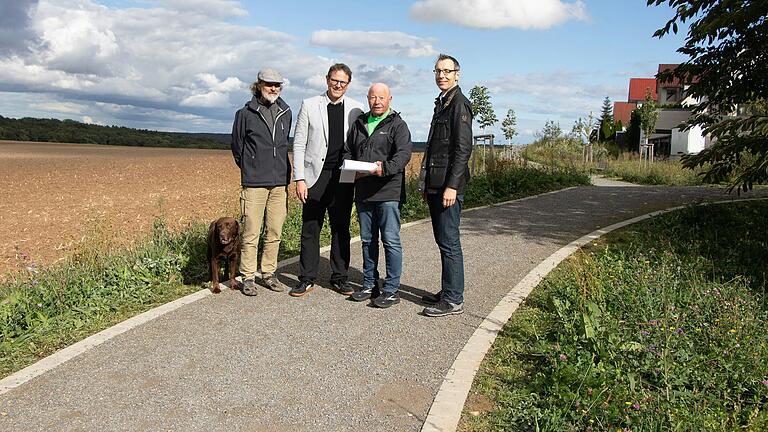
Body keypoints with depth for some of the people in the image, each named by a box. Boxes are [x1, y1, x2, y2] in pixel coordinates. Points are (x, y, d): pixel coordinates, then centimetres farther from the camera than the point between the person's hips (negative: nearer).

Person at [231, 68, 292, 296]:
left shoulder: (285, 113, 10)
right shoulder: (245, 114, 0)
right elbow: (237, 146, 8)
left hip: (279, 182, 4)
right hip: (254, 183, -4)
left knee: (274, 233, 9)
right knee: (251, 234, -1)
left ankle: (269, 274, 21)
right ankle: (248, 277, 9)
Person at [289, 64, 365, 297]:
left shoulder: (356, 109, 7)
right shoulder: (309, 105, 3)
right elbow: (299, 144, 1)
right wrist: (300, 179, -5)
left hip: (343, 178, 2)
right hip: (315, 176, -1)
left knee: (341, 229, 8)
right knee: (310, 229, 2)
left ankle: (339, 277, 19)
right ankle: (307, 279, 13)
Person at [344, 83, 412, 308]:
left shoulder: (397, 125, 0)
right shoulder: (358, 124, 17)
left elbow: (404, 153, -13)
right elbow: (348, 152, 20)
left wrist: (385, 168, -30)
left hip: (388, 192, -6)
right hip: (363, 192, 6)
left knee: (391, 241, -4)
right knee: (367, 240, 13)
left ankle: (391, 289, 4)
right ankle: (369, 283, 25)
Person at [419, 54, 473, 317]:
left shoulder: (459, 104, -8)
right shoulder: (441, 103, 20)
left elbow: (463, 149, -16)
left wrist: (451, 185, -21)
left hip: (449, 186, -9)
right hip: (435, 185, 10)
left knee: (449, 242, -6)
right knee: (442, 241, 14)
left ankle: (453, 300, 2)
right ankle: (447, 292, 23)